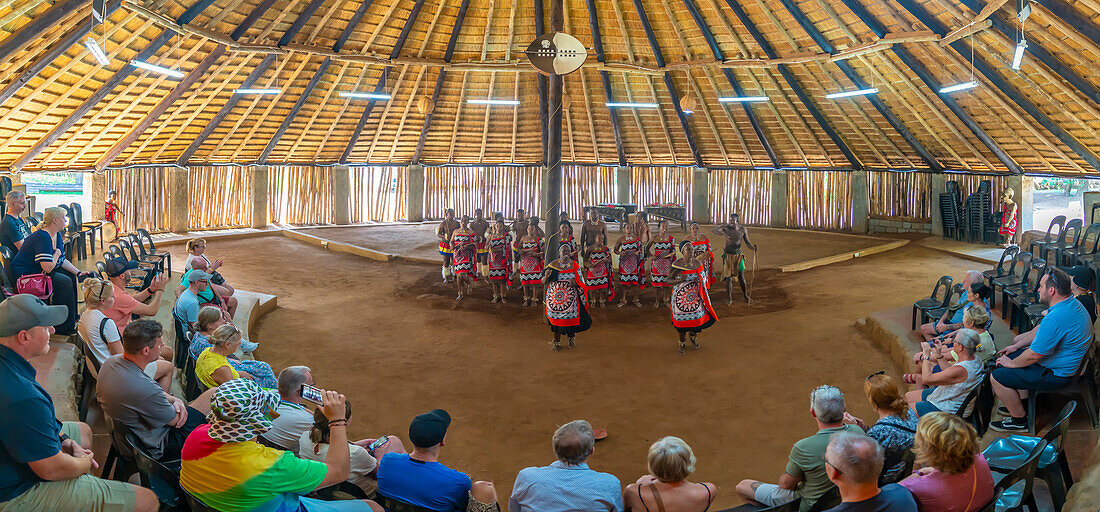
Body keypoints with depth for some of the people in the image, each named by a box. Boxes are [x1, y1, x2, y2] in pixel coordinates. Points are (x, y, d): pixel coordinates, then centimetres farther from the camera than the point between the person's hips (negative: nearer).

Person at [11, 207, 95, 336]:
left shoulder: (57, 235, 6)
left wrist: (79, 272, 0)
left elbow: (62, 260, 12)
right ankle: (64, 327, -14)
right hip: (24, 275, -11)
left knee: (71, 274, 11)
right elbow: (48, 267, -32)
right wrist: (57, 254, -13)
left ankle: (72, 317, 20)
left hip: (38, 271, 11)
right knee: (65, 282, -21)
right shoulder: (42, 237, -25)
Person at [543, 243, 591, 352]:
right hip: (555, 297, 0)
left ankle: (571, 337, 32)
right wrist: (546, 276, -20)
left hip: (570, 298, 0)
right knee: (556, 319, 4)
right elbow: (544, 282, 2)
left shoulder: (575, 266, 2)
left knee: (570, 318, 3)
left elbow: (581, 284, 4)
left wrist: (574, 283, -18)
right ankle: (556, 341, 22)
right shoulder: (553, 265, 0)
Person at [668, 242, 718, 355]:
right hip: (681, 296, -3)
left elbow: (703, 278, 10)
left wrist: (700, 279, -14)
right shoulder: (677, 265, -12)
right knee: (682, 320, 4)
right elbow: (669, 280, -7)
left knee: (698, 318, 7)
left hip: (695, 295, 3)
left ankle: (693, 335, 40)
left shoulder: (698, 263, -1)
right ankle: (682, 344, 26)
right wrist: (679, 280, -26)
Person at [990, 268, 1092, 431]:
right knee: (1008, 356, 20)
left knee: (997, 377, -12)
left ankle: (1019, 420, 6)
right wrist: (1017, 346, 14)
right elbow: (1040, 331, 15)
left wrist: (1012, 364, -9)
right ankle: (1018, 403, 29)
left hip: (1055, 374, -11)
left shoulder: (1055, 319, -33)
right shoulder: (1071, 303, 2)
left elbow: (1034, 355, -26)